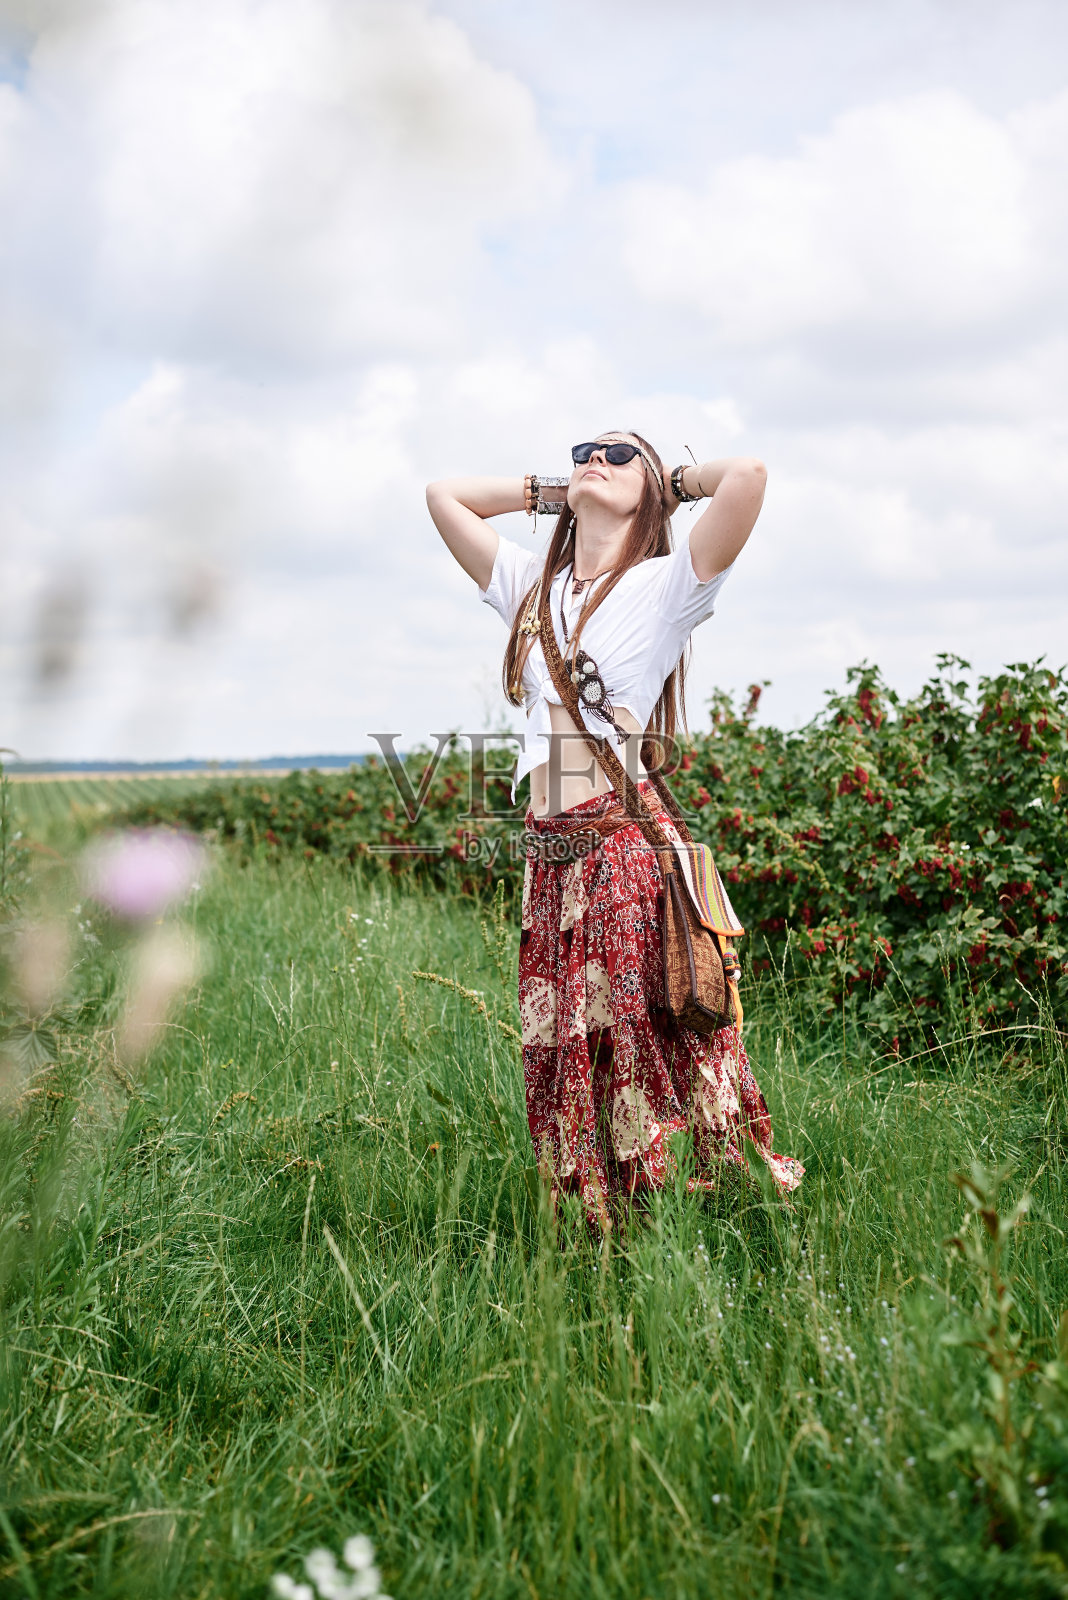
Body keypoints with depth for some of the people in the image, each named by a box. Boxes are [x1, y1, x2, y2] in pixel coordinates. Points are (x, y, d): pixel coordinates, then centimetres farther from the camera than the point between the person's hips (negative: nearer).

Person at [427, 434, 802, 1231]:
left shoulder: (666, 585, 2)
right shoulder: (532, 585, 19)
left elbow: (749, 474, -12)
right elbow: (444, 494, 28)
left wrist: (675, 481, 7)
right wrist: (553, 492, 23)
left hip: (628, 838, -6)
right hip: (549, 852, 6)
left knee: (647, 1031, -8)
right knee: (560, 1046, 5)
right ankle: (596, 1224, 14)